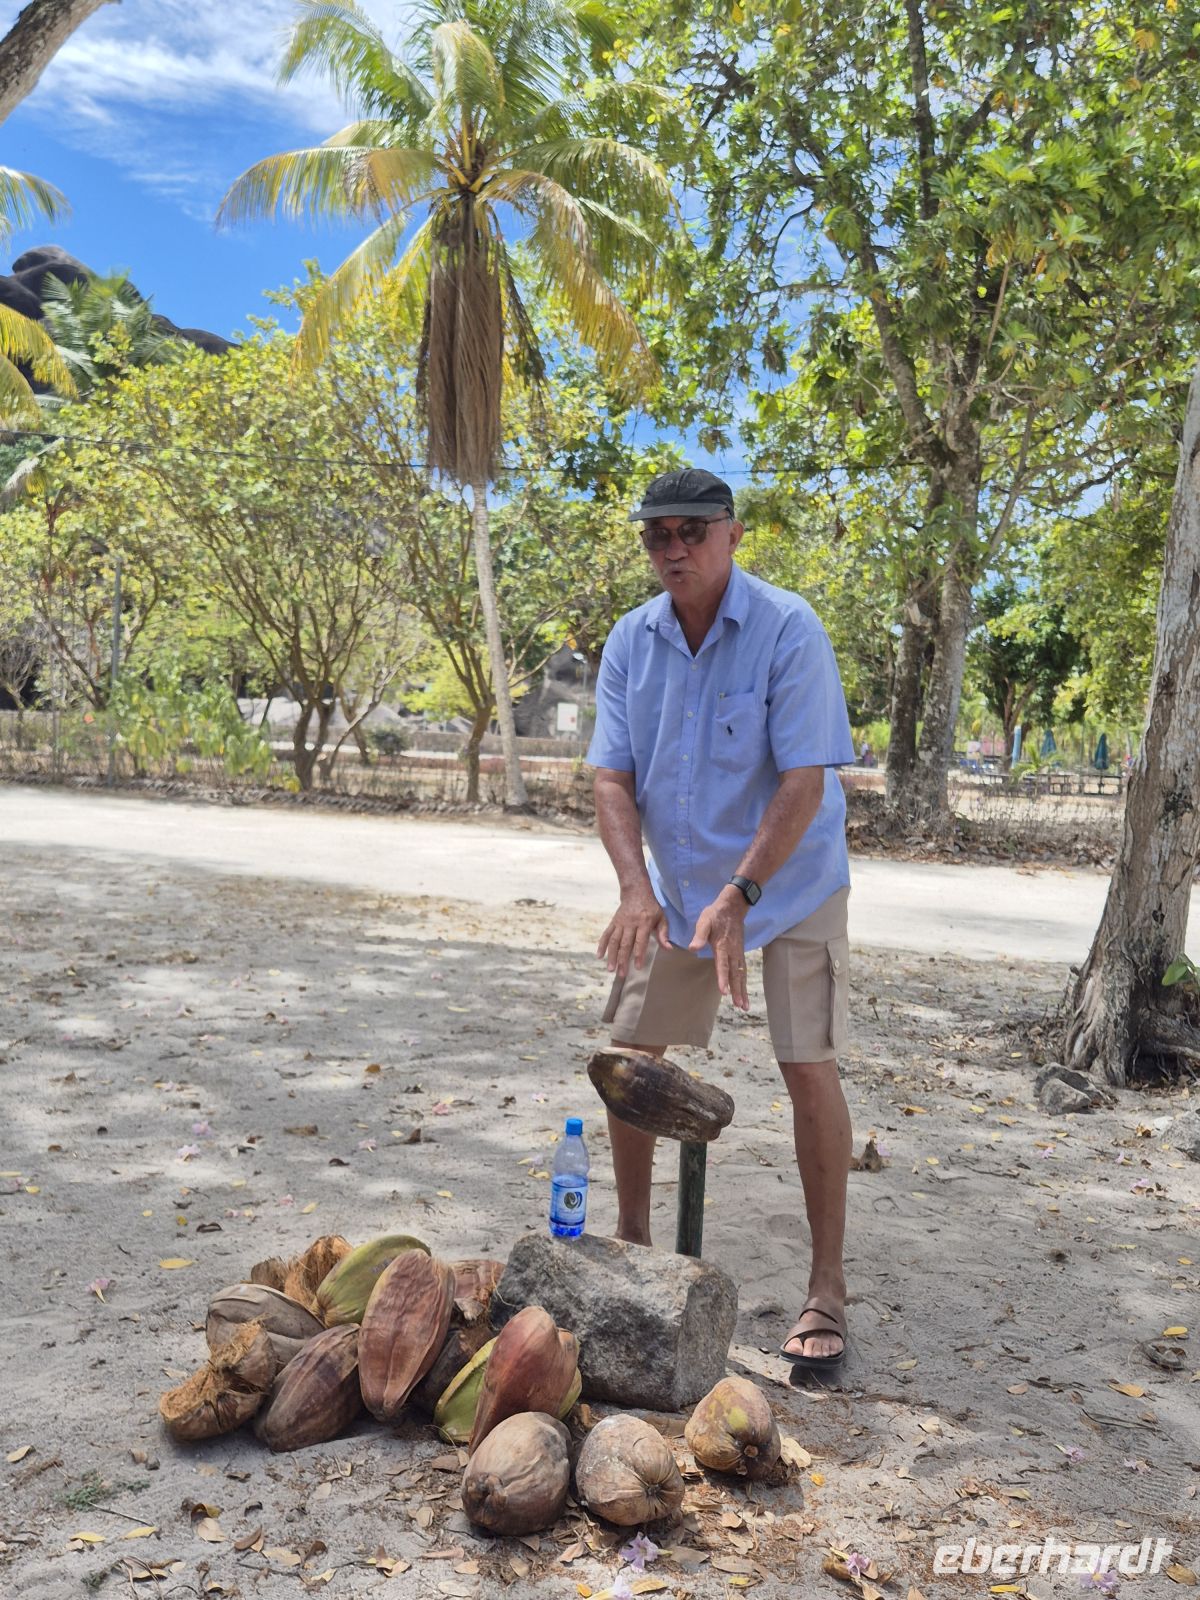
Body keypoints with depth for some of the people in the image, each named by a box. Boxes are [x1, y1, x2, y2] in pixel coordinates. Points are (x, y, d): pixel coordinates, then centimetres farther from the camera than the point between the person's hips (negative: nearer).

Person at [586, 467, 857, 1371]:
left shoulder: (788, 630, -19)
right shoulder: (632, 642, -5)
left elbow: (804, 779, -24)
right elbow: (612, 777, -8)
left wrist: (739, 897, -31)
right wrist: (636, 888, -23)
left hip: (791, 882, -4)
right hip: (678, 883, 5)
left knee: (809, 1069, -9)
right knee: (630, 1055, 5)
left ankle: (828, 1290, 5)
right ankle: (632, 1239, 26)